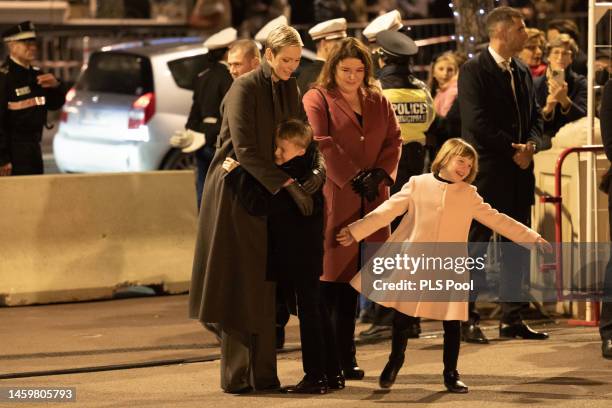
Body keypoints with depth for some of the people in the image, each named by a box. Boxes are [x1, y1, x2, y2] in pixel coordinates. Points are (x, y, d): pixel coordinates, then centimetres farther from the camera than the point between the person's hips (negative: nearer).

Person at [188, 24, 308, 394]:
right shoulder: (244, 88, -12)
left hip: (270, 194, 6)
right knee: (238, 284, -4)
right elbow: (244, 149, -18)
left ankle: (264, 373, 8)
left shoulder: (290, 90, 9)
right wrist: (285, 183, -21)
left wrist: (311, 174, -11)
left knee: (266, 287, 5)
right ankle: (236, 374, 0)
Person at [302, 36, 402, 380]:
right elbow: (320, 143, -10)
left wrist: (380, 174, -5)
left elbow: (394, 141, 12)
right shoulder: (317, 99, 1)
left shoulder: (379, 103, 17)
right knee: (330, 278, -5)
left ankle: (346, 357, 12)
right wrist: (353, 178, -13)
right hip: (332, 200, -5)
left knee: (352, 279, 7)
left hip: (369, 203, 5)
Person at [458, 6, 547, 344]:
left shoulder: (523, 73, 15)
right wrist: (513, 150, -13)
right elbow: (477, 123, -16)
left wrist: (531, 144, -4)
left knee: (517, 247, 9)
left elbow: (535, 117, 16)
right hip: (485, 173, -7)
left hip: (519, 171, 7)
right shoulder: (473, 71, -8)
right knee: (475, 245, -3)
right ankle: (467, 319, 2)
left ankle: (512, 319, 15)